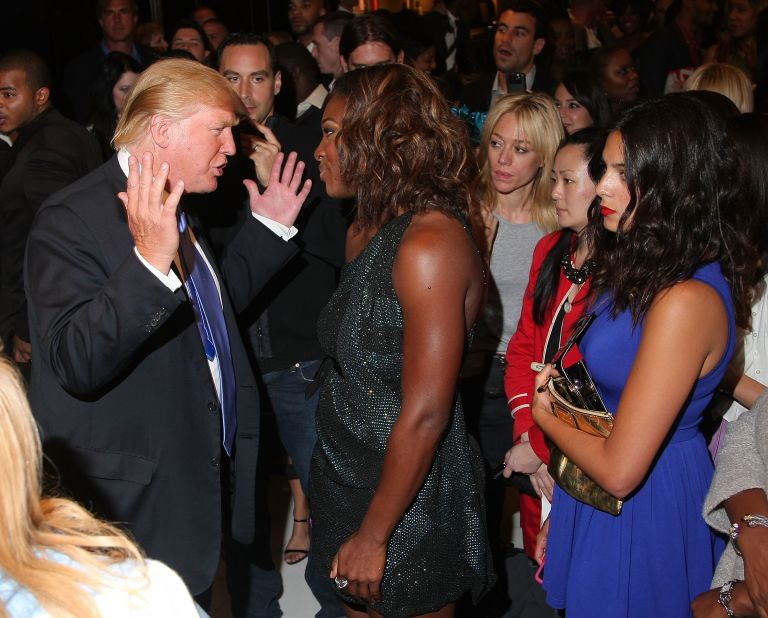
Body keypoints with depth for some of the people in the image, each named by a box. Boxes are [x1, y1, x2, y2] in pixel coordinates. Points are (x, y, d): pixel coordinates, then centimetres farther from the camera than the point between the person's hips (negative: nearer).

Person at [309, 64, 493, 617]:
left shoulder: (430, 244, -24)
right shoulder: (370, 231, 4)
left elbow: (425, 415, -24)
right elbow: (357, 368, 7)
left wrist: (373, 537, -19)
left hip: (409, 504, -8)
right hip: (351, 478, 8)